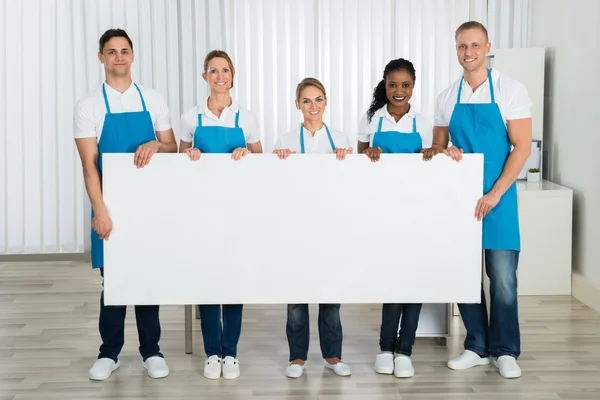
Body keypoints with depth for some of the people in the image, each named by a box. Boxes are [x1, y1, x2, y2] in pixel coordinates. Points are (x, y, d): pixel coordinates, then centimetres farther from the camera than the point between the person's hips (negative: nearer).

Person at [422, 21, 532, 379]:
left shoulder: (510, 90, -5)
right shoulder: (448, 97, 7)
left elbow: (522, 147, -9)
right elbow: (437, 146, 15)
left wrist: (494, 195, -16)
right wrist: (442, 151, -10)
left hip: (498, 197, -4)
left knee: (502, 275, -2)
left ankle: (505, 351, 12)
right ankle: (477, 347, 19)